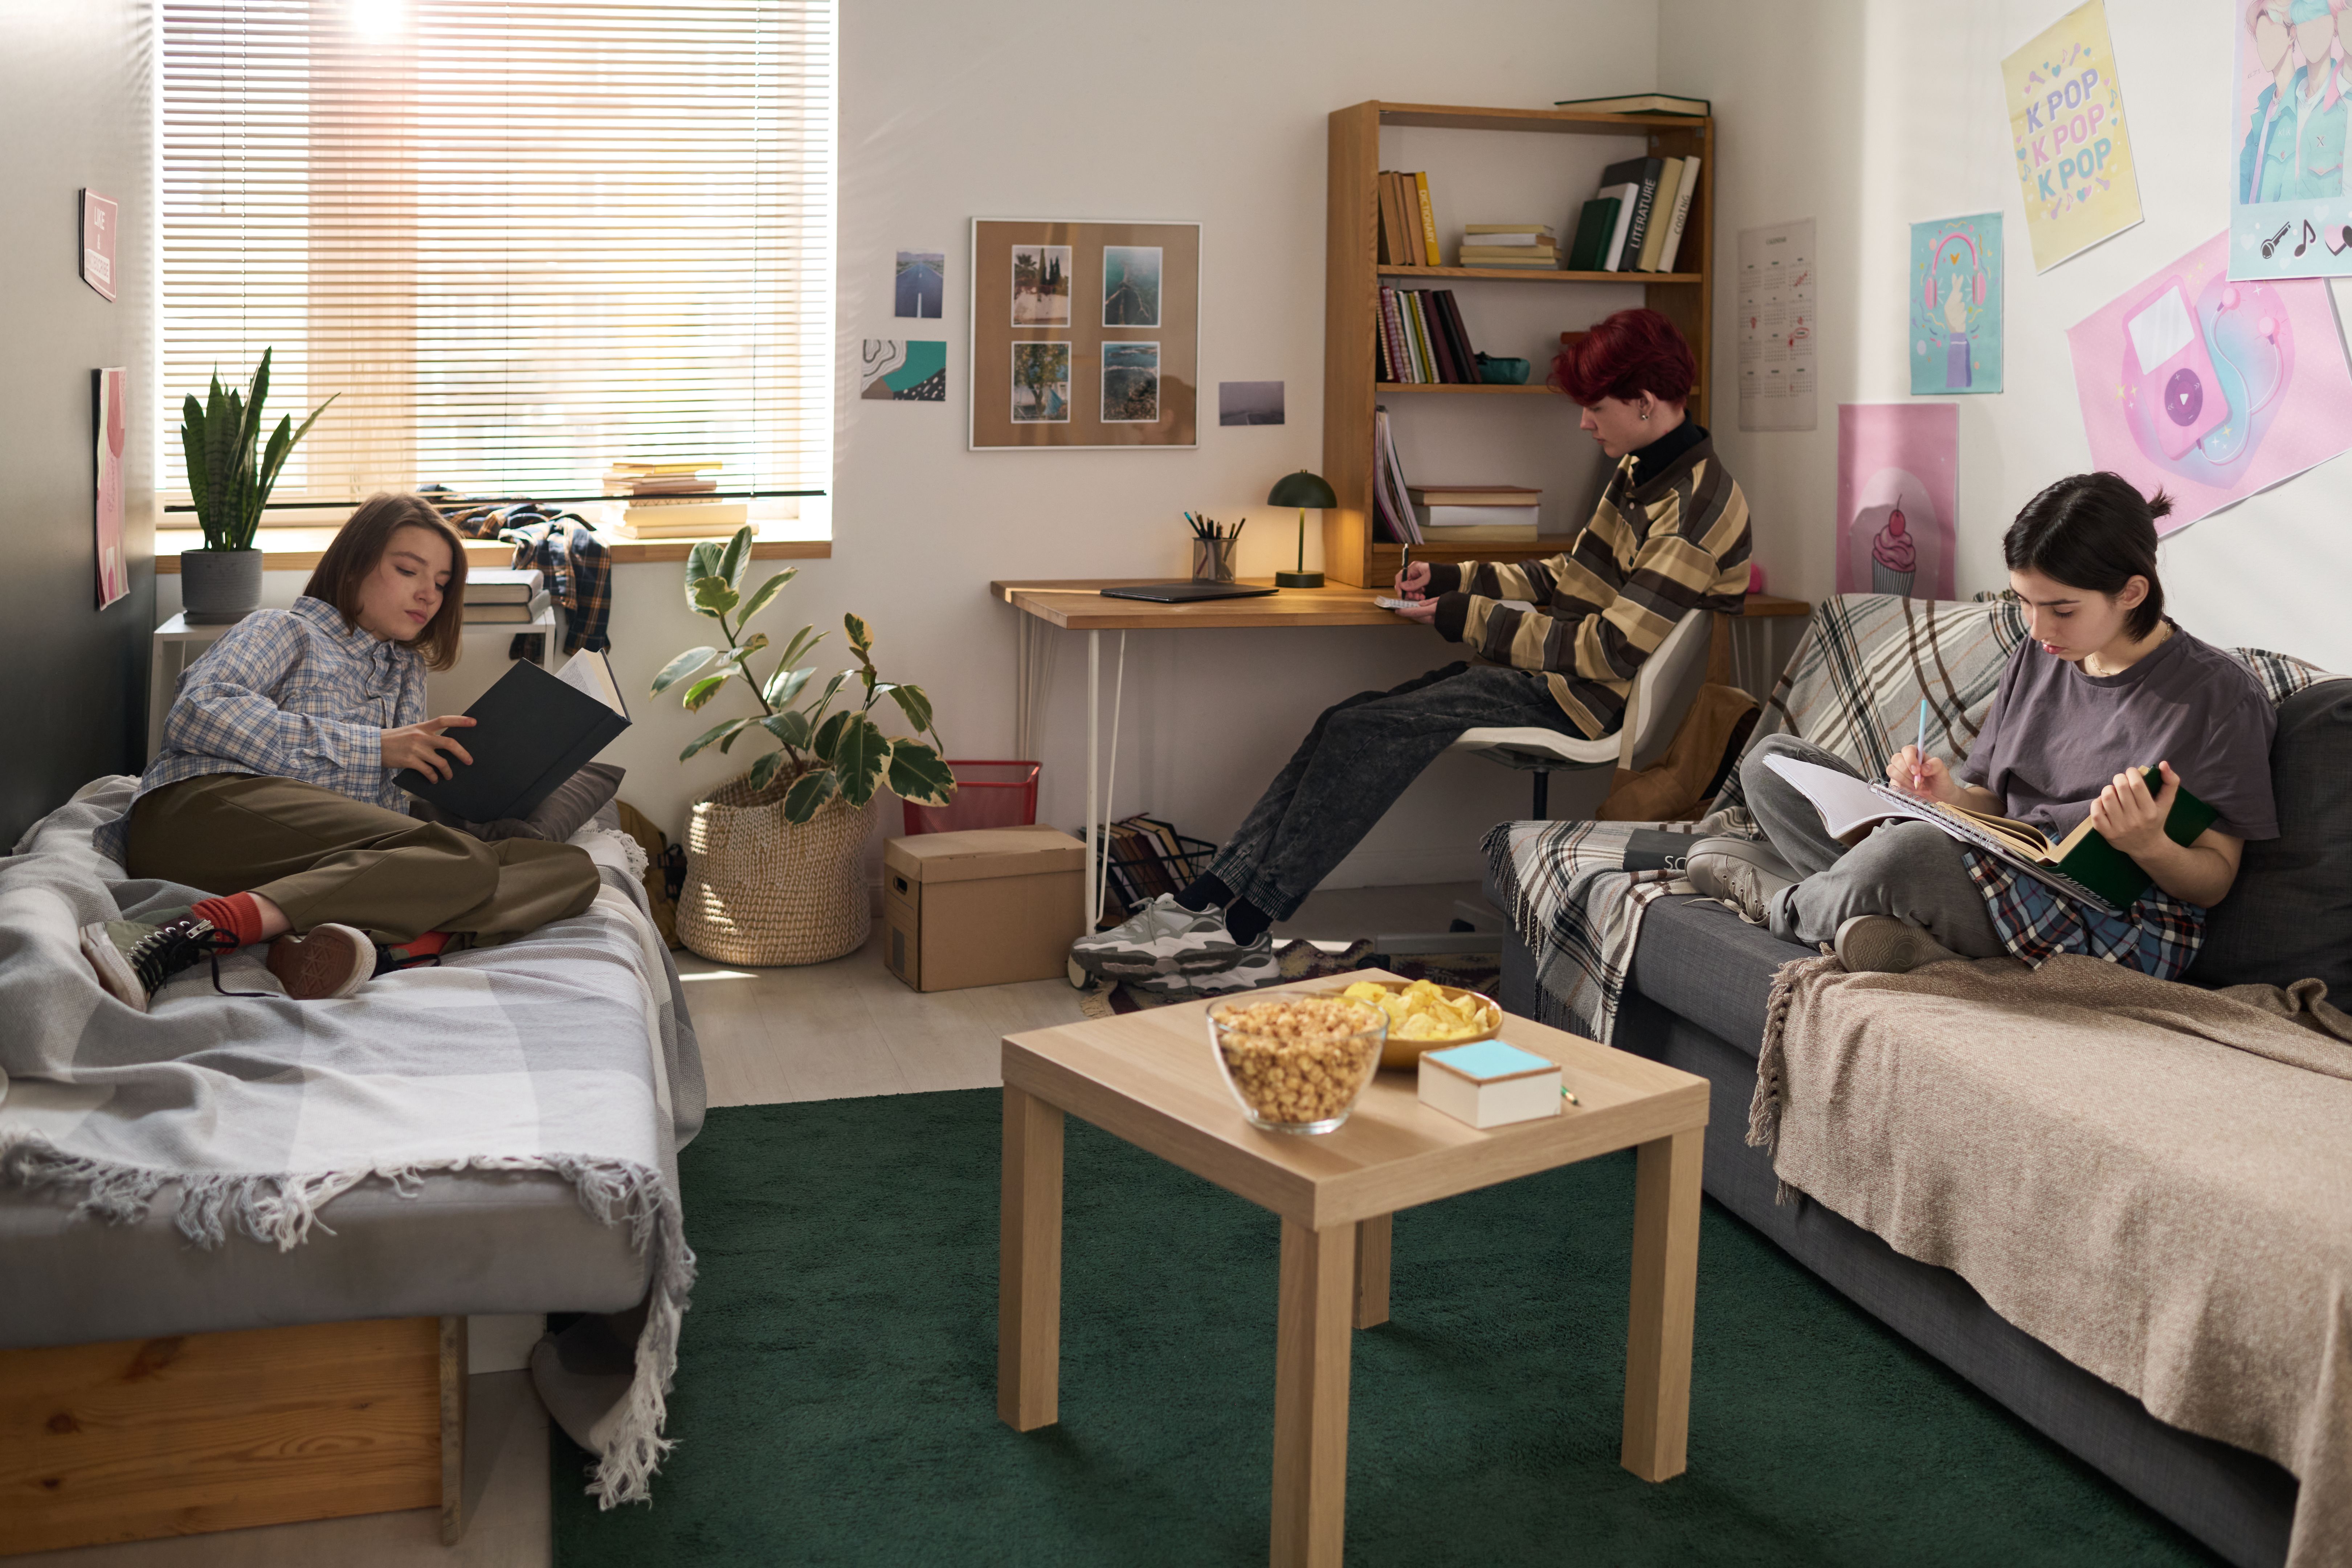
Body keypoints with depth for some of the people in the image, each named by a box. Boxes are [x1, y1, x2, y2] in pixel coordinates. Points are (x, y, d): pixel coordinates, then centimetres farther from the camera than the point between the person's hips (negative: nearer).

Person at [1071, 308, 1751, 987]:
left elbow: (1614, 650, -20)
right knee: (1347, 724, -8)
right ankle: (1203, 902, -15)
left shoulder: (1698, 504, -15)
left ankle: (1240, 930, -19)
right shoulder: (1638, 474, 16)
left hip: (1586, 699, -9)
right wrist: (1451, 579, 14)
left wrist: (1468, 618, -15)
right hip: (1549, 670, 9)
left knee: (1366, 733, -22)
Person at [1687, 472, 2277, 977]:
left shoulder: (2218, 694, -8)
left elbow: (2215, 878, -6)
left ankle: (1781, 903, -5)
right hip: (2007, 879, 8)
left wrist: (2148, 846, -29)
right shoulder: (2036, 659, 12)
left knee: (1909, 853, -38)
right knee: (1773, 761, 5)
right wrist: (1952, 796, -8)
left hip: (2117, 934, -7)